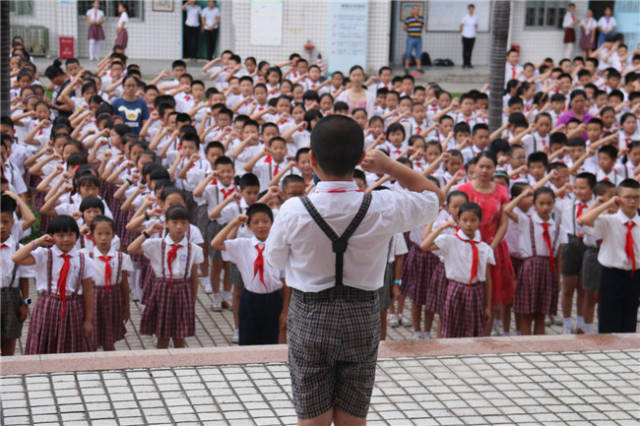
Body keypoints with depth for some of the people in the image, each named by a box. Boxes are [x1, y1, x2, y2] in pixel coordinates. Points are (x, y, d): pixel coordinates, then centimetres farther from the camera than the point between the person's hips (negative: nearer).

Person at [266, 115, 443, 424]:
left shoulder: (293, 211, -18)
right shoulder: (382, 209, -16)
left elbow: (275, 260, 1)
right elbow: (434, 196, 4)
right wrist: (389, 166, 2)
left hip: (309, 319, -1)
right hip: (362, 318, 1)